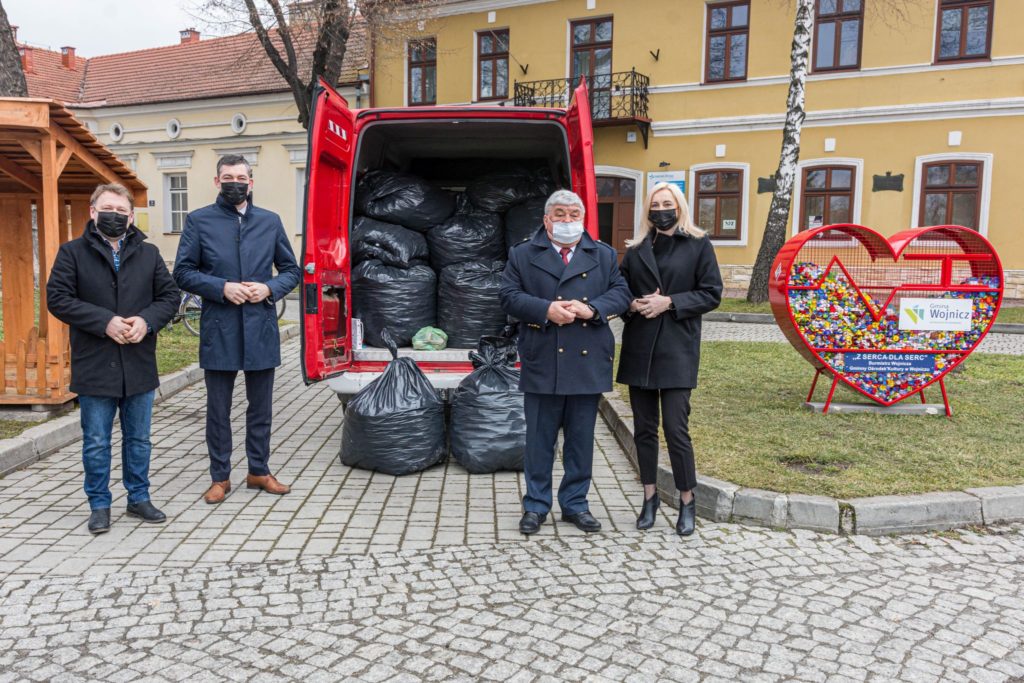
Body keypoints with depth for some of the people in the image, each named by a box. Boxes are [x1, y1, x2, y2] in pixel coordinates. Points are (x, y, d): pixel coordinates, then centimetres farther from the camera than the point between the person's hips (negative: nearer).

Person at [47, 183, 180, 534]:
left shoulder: (149, 254, 9)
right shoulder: (72, 252, 1)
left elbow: (169, 296, 7)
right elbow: (57, 298, -7)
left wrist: (146, 320, -13)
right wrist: (105, 321, -18)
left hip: (139, 365, 2)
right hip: (94, 365, -2)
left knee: (139, 439, 12)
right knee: (96, 443, 7)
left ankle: (139, 498, 26)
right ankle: (99, 505, 20)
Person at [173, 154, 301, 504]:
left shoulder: (270, 221, 8)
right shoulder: (199, 220, 2)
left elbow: (291, 270, 11)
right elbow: (183, 272, 0)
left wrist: (269, 288, -8)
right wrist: (222, 288, -14)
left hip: (261, 328, 2)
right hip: (219, 330, -2)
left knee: (261, 407, 12)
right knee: (218, 408, 7)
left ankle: (259, 471, 26)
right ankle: (220, 477, 20)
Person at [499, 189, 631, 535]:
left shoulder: (604, 255, 11)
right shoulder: (522, 255, 7)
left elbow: (621, 294, 6)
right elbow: (508, 296, -1)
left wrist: (591, 309, -13)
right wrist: (545, 309, -15)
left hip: (588, 363, 2)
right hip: (542, 362, -1)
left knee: (581, 439, 10)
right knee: (539, 439, 6)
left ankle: (575, 503, 24)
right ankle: (536, 505, 20)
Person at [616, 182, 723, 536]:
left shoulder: (698, 245, 2)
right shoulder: (636, 250, 10)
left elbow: (712, 293, -2)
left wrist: (669, 302, -13)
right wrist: (632, 305, -6)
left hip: (677, 350, -4)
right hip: (639, 349, 4)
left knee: (676, 429, -5)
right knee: (644, 428, 9)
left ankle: (687, 502, 12)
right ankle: (650, 496, 23)